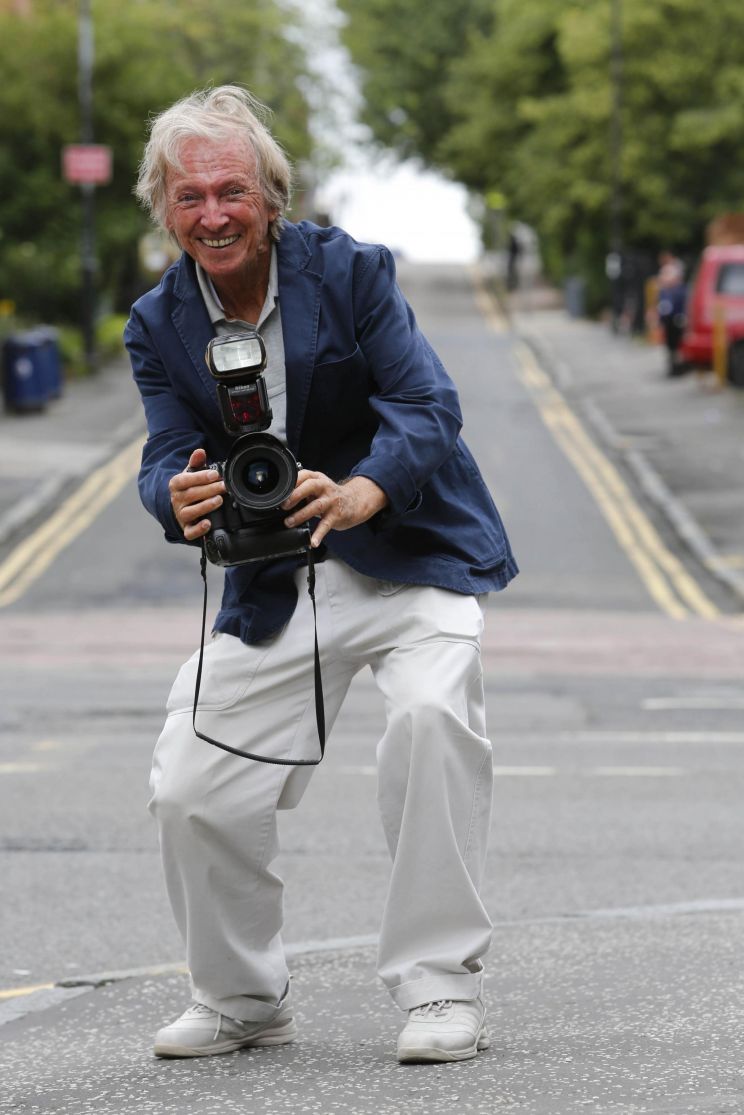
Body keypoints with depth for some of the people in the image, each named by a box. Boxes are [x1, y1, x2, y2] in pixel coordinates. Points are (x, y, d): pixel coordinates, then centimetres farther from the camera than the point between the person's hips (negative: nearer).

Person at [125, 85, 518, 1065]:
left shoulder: (351, 272, -11)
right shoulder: (161, 325, 0)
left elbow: (427, 407, -18)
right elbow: (169, 458, -7)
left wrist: (360, 494, -40)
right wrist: (181, 500, -34)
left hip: (409, 557, -4)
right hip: (271, 588, 4)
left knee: (433, 715, -31)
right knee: (191, 793, -3)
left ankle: (441, 991, -20)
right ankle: (241, 1001, 22)